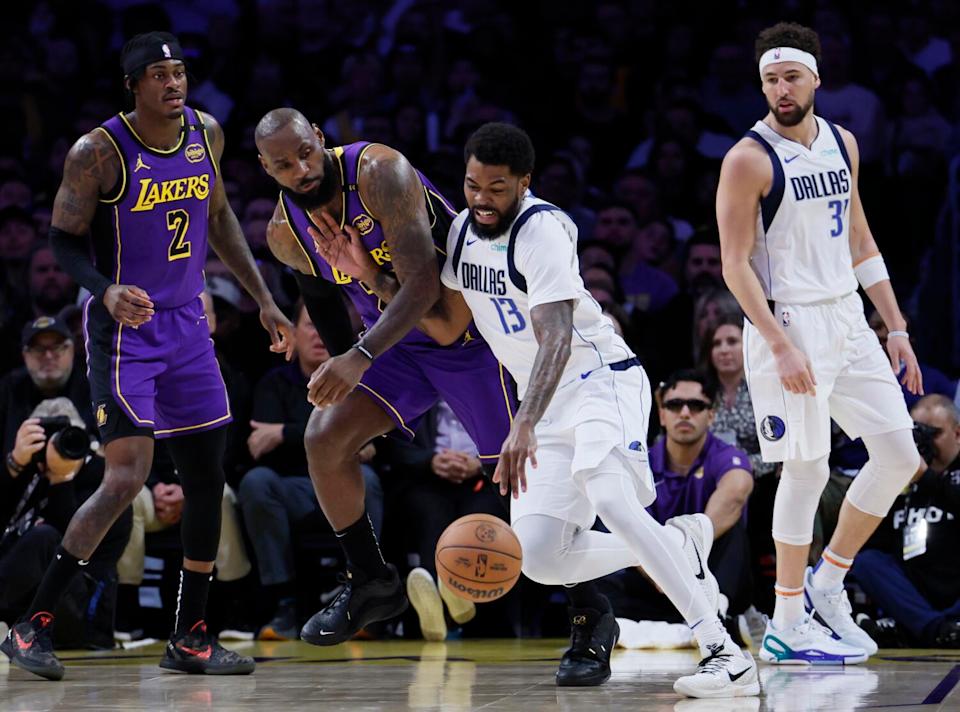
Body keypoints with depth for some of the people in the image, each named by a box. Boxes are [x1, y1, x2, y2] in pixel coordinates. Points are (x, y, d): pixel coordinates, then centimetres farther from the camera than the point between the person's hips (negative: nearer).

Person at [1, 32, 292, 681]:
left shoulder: (206, 134, 2)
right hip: (125, 328, -7)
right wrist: (106, 290, -29)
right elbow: (64, 239, -10)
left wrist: (264, 299, 16)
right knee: (127, 479, -17)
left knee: (207, 476, 7)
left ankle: (191, 639, 18)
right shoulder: (100, 153, -16)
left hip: (187, 324, 7)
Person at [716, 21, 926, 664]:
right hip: (789, 323, -7)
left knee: (900, 457, 4)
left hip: (848, 320, 7)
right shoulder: (750, 159, -11)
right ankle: (787, 628, 5)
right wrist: (780, 346, -21)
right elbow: (735, 264, -14)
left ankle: (827, 583, 19)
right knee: (807, 470, -5)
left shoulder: (842, 144, 9)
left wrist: (896, 328, 13)